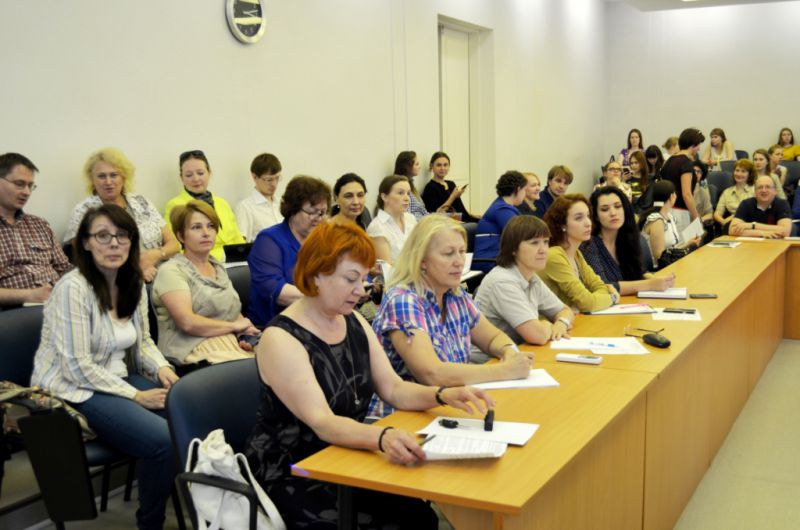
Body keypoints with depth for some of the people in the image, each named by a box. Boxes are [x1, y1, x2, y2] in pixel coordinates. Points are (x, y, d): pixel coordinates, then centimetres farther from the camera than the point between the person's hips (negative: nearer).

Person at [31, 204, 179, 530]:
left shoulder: (134, 284, 5)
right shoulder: (73, 288, -19)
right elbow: (77, 368, -21)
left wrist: (161, 368, -6)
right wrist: (135, 396, -19)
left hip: (117, 379, 7)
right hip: (74, 392, -7)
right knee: (165, 439, -26)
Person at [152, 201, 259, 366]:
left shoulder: (218, 267, 23)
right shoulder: (171, 271, -1)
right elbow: (187, 322, -14)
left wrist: (243, 333, 4)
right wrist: (234, 326, -4)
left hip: (232, 345, 7)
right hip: (194, 351, -7)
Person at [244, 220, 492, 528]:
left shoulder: (354, 323, 5)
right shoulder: (281, 340, -20)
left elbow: (393, 389, 3)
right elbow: (322, 423, -29)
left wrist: (442, 395, -17)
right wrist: (383, 437, -48)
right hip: (289, 476, -6)